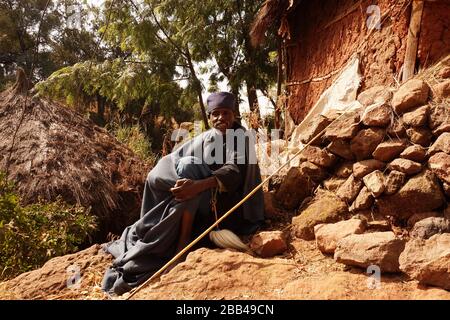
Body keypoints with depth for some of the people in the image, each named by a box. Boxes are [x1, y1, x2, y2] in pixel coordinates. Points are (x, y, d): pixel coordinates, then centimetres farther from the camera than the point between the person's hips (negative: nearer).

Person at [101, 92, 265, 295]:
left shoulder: (240, 137, -6)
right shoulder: (205, 138, 10)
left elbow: (234, 171, -24)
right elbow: (171, 159, -2)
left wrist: (199, 185, -41)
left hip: (228, 202, -5)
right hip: (201, 204, 6)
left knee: (189, 165, -29)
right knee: (155, 177, -11)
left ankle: (183, 242, -29)